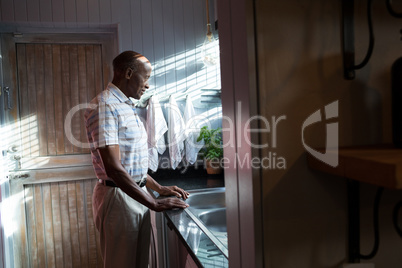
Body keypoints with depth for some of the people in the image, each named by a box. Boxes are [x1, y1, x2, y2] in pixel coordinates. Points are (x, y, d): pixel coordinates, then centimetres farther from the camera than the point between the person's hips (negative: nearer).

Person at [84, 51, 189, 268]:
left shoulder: (126, 107, 14)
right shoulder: (104, 107, -17)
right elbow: (114, 169, -24)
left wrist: (160, 189, 14)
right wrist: (155, 204, -21)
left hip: (137, 194, 9)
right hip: (118, 196, -9)